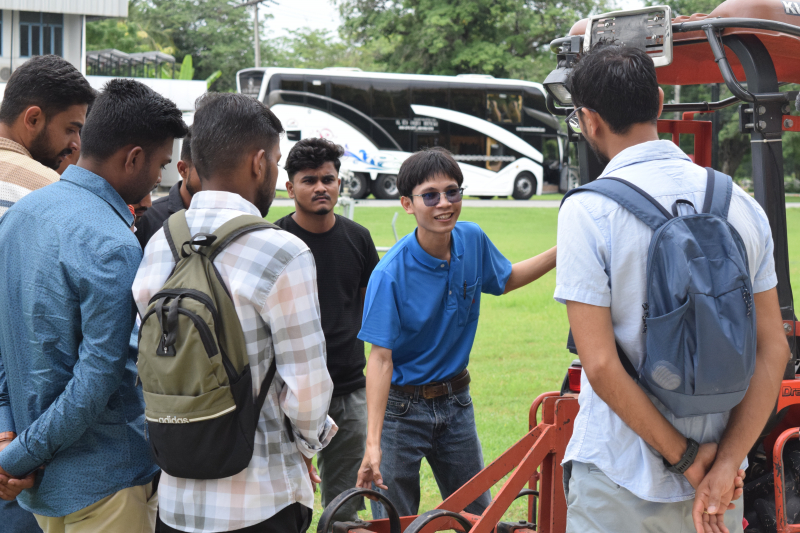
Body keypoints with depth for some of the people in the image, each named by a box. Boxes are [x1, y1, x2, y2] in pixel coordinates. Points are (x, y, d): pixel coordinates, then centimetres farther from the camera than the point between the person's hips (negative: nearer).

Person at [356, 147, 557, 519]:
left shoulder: (472, 240, -6)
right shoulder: (390, 274, -23)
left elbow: (506, 280, 18)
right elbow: (381, 358, -24)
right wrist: (373, 442, -30)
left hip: (455, 402, 5)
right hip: (402, 407, -5)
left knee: (478, 516, 13)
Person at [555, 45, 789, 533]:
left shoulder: (588, 210, -13)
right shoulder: (742, 204, 1)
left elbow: (601, 366, -18)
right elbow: (773, 350, -2)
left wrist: (685, 456, -10)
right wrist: (724, 466, -7)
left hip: (618, 490, -4)